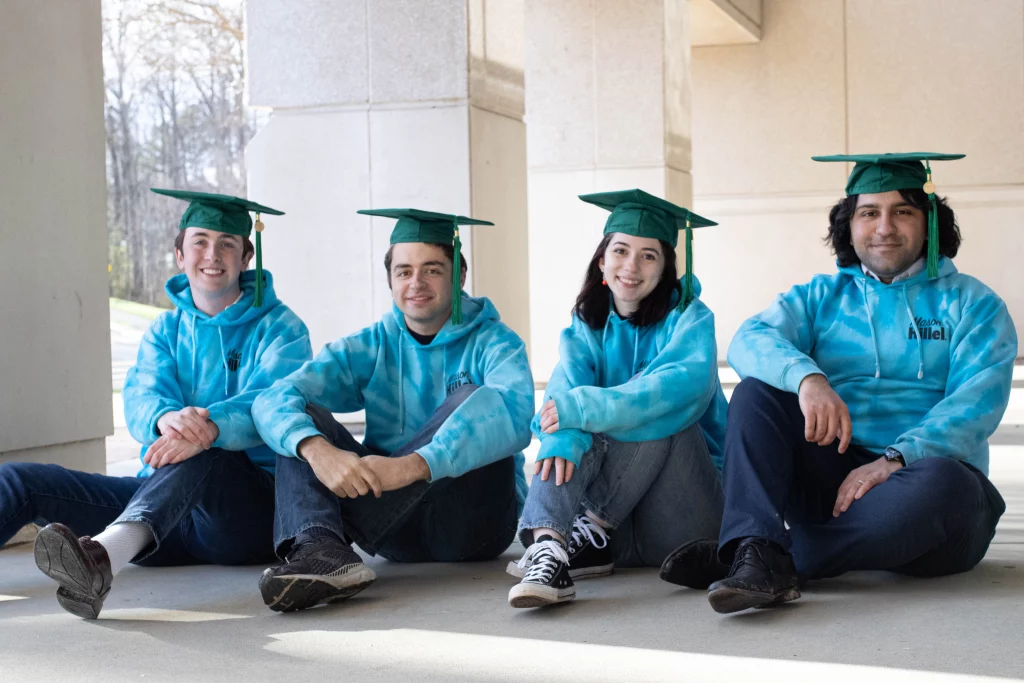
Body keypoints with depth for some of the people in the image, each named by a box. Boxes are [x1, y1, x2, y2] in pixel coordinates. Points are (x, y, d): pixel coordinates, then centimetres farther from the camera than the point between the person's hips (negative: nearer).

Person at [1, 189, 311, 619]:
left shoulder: (279, 328, 4)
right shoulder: (165, 331, 17)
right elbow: (141, 398, -2)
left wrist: (210, 427, -39)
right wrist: (166, 418, -31)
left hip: (249, 507, -5)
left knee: (197, 457, -39)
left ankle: (104, 555, -64)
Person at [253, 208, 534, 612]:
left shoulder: (493, 343, -1)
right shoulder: (370, 347, 7)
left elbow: (515, 413, -26)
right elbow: (272, 402, -9)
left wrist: (414, 465, -40)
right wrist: (318, 450, -33)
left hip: (474, 523, -3)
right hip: (396, 527, 3)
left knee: (471, 399, -25)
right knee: (301, 420, -12)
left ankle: (338, 532, -33)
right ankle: (321, 549, -42)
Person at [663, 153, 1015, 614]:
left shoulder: (971, 304, 9)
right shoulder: (820, 297, 15)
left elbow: (976, 402, -9)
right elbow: (750, 341, -5)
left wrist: (894, 460, -26)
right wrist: (806, 376, -29)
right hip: (832, 470, 3)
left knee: (940, 481, -36)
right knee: (757, 390, -18)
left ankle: (788, 560, -28)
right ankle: (757, 556, -37)